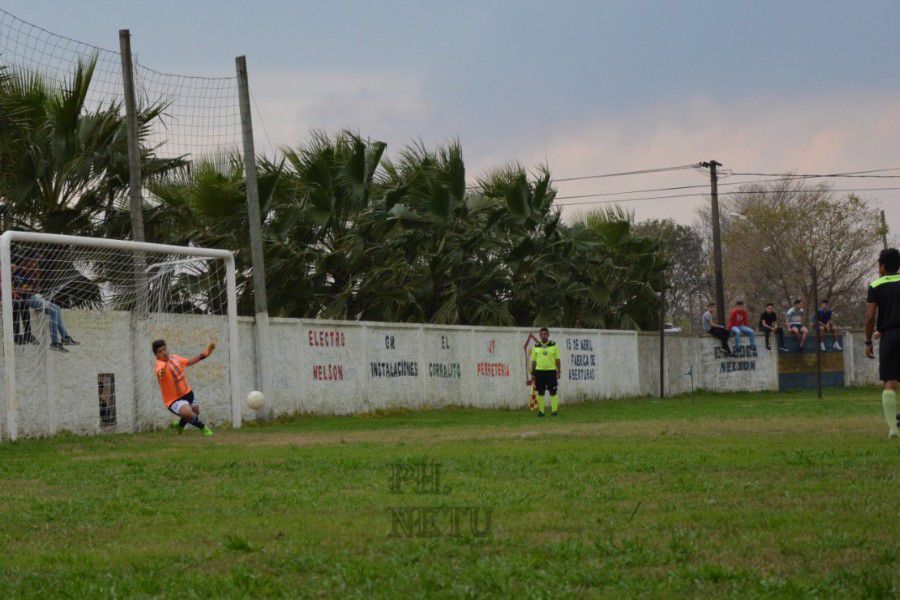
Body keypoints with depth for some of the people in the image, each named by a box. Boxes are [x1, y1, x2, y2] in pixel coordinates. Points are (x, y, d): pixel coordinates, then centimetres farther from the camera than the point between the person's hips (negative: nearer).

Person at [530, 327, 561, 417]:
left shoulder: (554, 345, 4)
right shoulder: (536, 346, 8)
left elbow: (557, 360, 5)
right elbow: (533, 361, 11)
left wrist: (559, 371, -2)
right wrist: (532, 374, 7)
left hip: (551, 371, -2)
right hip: (539, 371, 2)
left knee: (553, 392, -3)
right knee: (540, 392, 3)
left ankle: (554, 411, 1)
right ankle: (541, 411, 9)